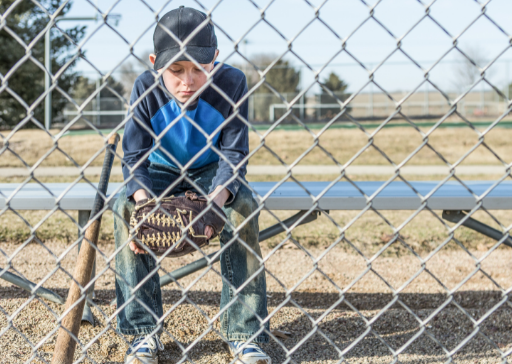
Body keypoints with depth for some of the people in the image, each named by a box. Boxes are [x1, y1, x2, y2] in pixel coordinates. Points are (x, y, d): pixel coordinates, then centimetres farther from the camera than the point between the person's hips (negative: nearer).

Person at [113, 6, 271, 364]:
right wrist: (142, 199, -40)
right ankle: (145, 332, -20)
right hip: (161, 171, 1)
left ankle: (245, 333, -23)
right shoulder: (147, 89, -18)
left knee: (243, 207, -30)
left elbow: (234, 154, -20)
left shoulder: (231, 82, -20)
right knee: (125, 207, -28)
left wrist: (218, 197, -41)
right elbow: (134, 157, -18)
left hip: (212, 170, 0)